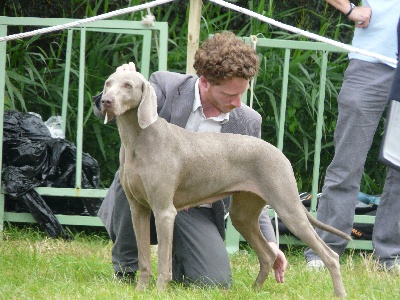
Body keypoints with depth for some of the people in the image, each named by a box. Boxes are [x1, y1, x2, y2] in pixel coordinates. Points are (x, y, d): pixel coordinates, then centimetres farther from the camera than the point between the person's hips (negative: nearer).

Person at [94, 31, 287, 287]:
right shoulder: (166, 86, -8)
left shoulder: (248, 122, 0)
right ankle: (125, 267, -12)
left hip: (196, 212, 2)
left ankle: (177, 257, 18)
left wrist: (268, 242, -4)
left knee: (217, 283, -21)